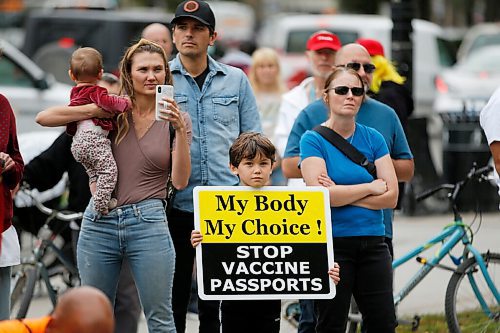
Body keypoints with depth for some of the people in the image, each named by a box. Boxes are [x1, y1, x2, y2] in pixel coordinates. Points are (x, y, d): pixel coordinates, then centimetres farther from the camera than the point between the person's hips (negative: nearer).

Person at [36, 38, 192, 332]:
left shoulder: (177, 119, 5)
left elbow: (180, 181, -7)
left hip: (148, 222, -2)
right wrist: (96, 110, -8)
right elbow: (44, 118, -1)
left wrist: (180, 130, -18)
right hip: (99, 223, 2)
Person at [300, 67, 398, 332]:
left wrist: (342, 195, -11)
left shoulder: (373, 139, 7)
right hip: (331, 243, -3)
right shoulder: (313, 139, -3)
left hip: (372, 243, 3)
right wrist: (370, 187, -7)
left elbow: (390, 197, -1)